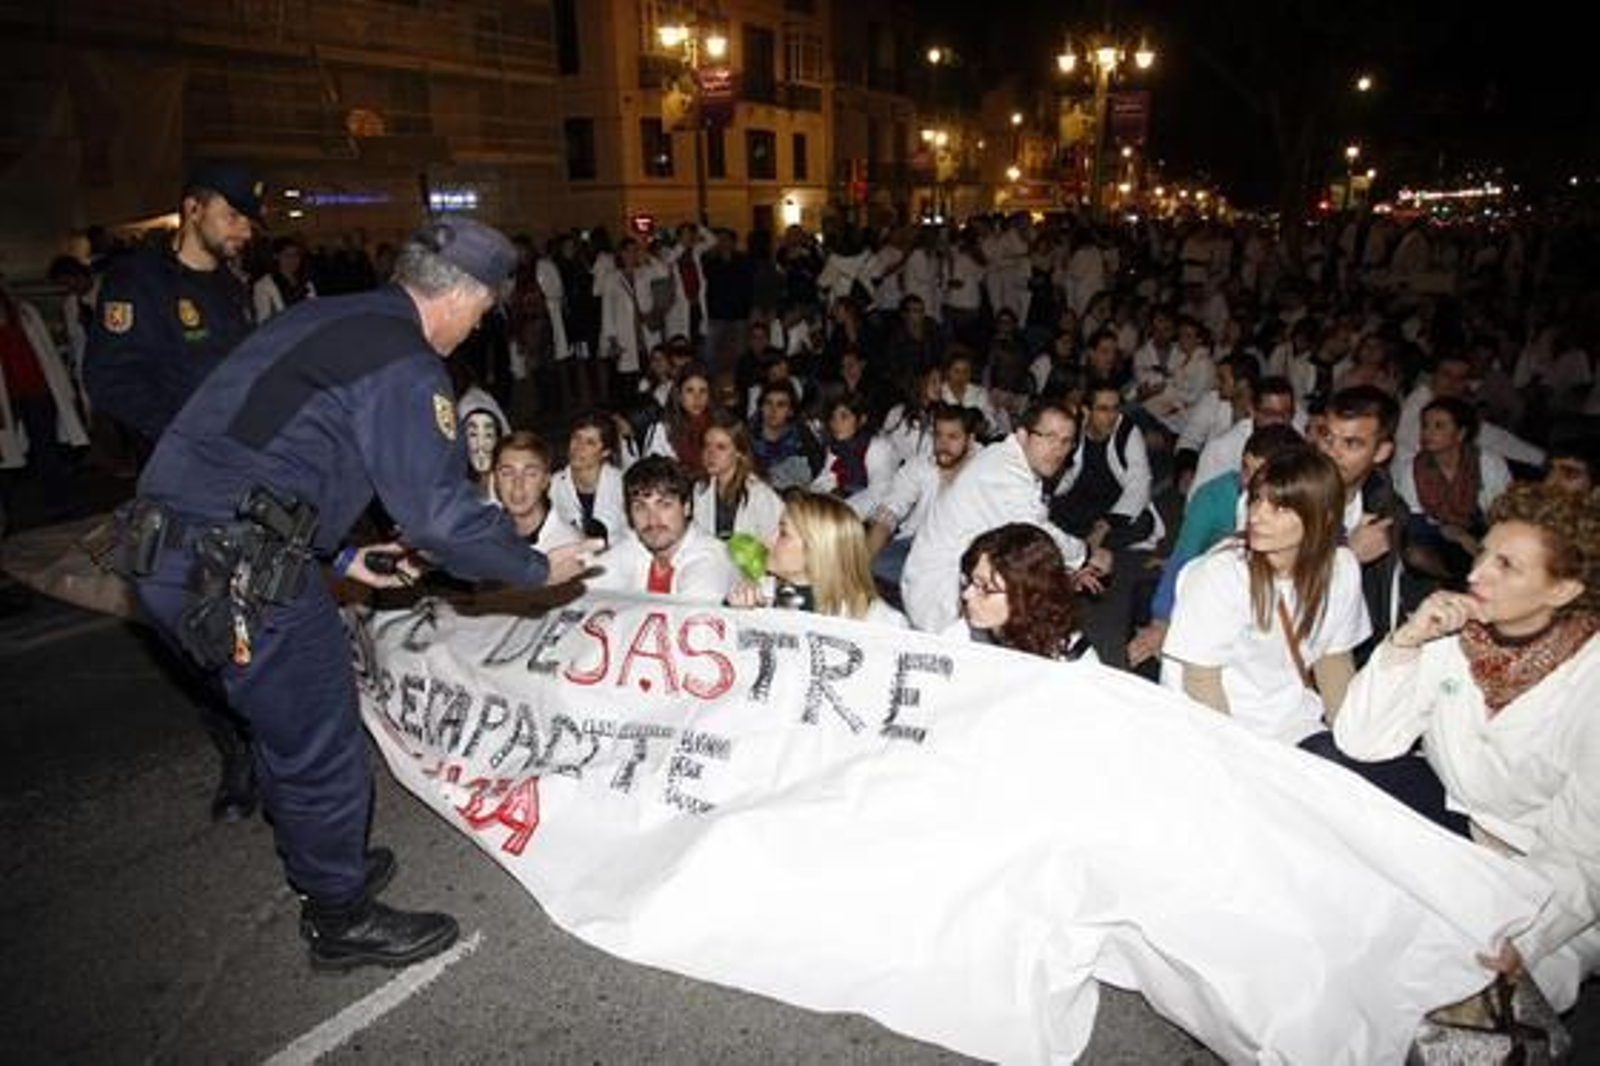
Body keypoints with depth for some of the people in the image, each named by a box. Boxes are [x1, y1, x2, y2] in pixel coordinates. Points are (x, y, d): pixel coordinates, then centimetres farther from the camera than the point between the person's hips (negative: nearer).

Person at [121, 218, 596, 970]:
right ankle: (341, 920, 24)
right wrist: (537, 568, -3)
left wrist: (338, 554, 24)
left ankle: (323, 869, 43)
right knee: (321, 744, 6)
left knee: (288, 728, 24)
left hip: (167, 547, 10)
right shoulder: (406, 366, -12)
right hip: (234, 566, -10)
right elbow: (441, 513, -17)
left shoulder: (320, 320, 17)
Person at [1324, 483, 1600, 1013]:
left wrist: (1519, 943, -31)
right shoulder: (1453, 630, -12)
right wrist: (1405, 642, -26)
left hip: (1532, 866, -3)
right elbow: (1360, 745, -16)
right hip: (1449, 806, 4)